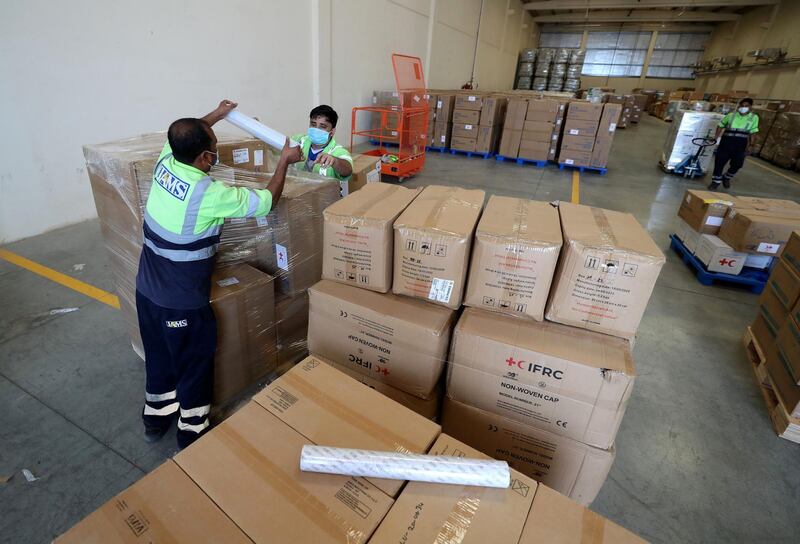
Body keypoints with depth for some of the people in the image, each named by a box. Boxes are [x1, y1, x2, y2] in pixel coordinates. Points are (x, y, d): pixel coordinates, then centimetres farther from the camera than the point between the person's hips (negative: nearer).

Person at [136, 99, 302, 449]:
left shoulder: (164, 163, -4)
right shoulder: (210, 194, -26)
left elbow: (183, 137, 20)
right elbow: (267, 201, -14)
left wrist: (216, 115, 29)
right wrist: (284, 161, -2)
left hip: (147, 290, 8)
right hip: (182, 303, -8)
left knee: (158, 357, 25)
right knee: (194, 366, 12)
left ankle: (156, 417, 46)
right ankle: (192, 435, 30)